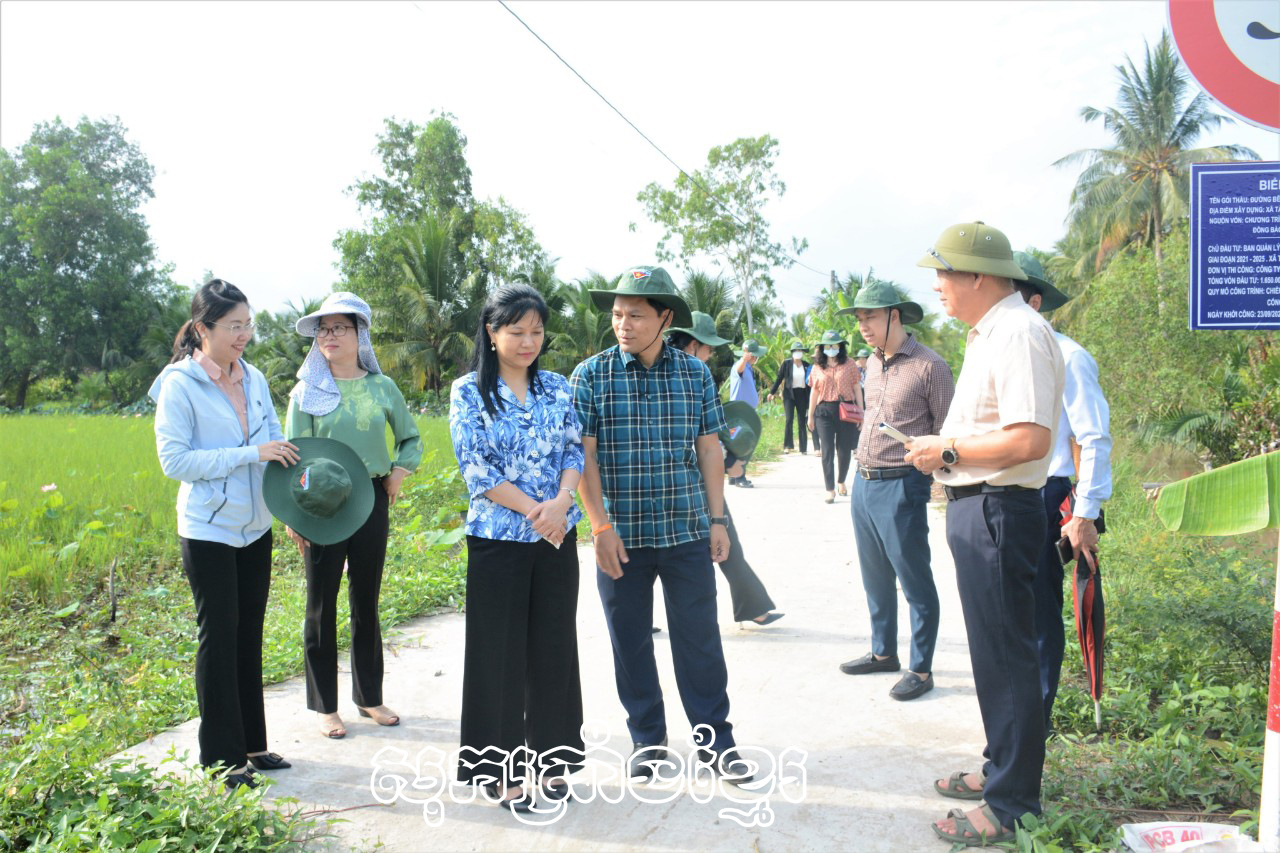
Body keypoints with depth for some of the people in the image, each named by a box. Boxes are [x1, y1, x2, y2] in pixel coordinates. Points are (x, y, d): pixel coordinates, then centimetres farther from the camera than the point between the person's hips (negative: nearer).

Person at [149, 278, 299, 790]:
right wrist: (249, 453, -23)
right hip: (209, 531, -6)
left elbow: (276, 444, 9)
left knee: (249, 636, 14)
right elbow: (174, 460, -17)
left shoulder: (253, 378, 4)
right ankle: (222, 758, 17)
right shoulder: (180, 384, -12)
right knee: (219, 638, 3)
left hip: (255, 527, 6)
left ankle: (251, 744, 28)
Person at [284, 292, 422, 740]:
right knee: (321, 605, 6)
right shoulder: (307, 392, -3)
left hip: (371, 499, 2)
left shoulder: (382, 387, 3)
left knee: (366, 602, 12)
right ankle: (325, 705, 21)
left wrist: (400, 470, -2)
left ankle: (370, 697, 27)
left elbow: (411, 438, 15)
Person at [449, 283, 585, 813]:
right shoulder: (469, 391, -4)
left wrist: (561, 501, -15)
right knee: (500, 652, 5)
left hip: (557, 538, 4)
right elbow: (475, 467, -10)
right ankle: (501, 768, 21)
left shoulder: (557, 388, 7)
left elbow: (574, 450, 4)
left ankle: (550, 756, 26)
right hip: (498, 540, -3)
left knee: (554, 646, 10)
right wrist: (534, 510, -15)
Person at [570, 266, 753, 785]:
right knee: (630, 644, 11)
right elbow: (584, 455, -5)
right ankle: (647, 739, 28)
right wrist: (601, 527, -11)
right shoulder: (591, 375, -3)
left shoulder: (695, 373, 3)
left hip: (687, 533, 1)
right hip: (621, 536, -1)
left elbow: (708, 449, 7)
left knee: (700, 640, 6)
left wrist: (717, 519, 4)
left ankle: (714, 740, 21)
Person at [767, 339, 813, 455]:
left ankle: (803, 448, 7)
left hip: (802, 395, 2)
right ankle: (788, 446, -9)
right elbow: (779, 379, 4)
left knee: (802, 422, 3)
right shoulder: (786, 364, 1)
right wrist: (772, 392, 0)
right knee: (789, 419, -15)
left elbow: (809, 382, 12)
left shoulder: (807, 366, 8)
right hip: (789, 394, -2)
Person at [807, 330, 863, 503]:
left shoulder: (849, 364, 3)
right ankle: (830, 490, 1)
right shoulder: (818, 367, 7)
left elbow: (857, 388, 4)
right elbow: (814, 392, 12)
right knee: (827, 451, -2)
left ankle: (841, 482, 31)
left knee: (844, 450, 8)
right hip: (824, 411, 1)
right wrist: (810, 416, 13)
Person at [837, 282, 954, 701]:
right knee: (875, 576, 17)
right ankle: (883, 652, 31)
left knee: (914, 581, 1)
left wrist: (931, 475, -13)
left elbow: (945, 431, -8)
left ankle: (920, 669, 12)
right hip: (863, 483, 8)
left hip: (901, 486, -8)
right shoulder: (872, 363, 12)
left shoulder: (929, 365, -11)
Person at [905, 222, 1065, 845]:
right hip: (975, 507, 11)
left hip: (997, 512, -11)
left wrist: (948, 449, -17)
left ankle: (1012, 807, 13)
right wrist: (945, 454, 9)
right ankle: (1002, 767, 37)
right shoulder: (989, 332, 15)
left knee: (1006, 658, 0)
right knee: (992, 652, 21)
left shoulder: (1018, 332, -18)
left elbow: (1030, 439, -27)